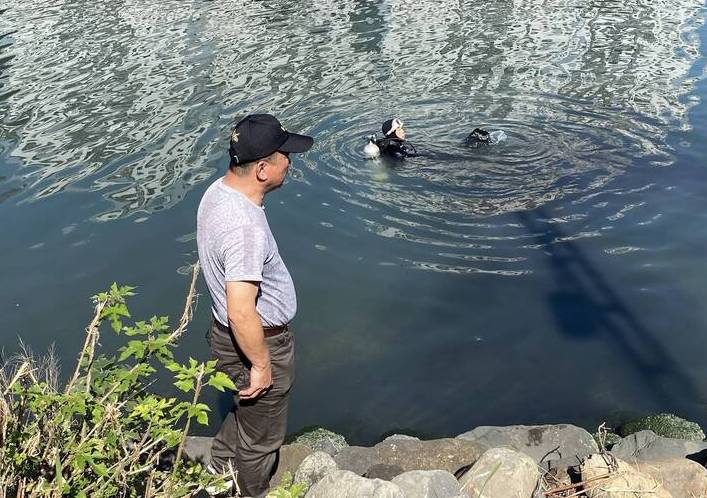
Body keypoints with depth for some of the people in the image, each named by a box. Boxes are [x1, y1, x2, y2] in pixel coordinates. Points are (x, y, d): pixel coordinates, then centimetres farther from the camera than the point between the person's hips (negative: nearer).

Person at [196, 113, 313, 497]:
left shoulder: (217, 191, -4)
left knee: (244, 417, 33)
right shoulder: (245, 228, -35)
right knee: (260, 438, 16)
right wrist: (261, 365, -20)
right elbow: (241, 313, -35)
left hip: (227, 334, 10)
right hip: (255, 341, -10)